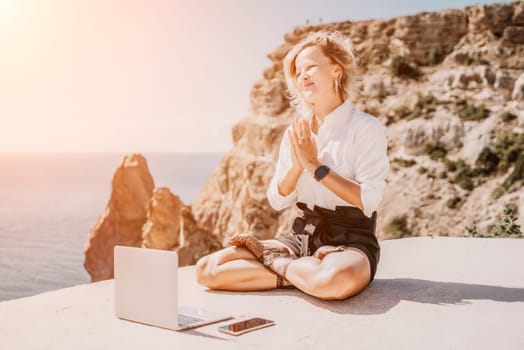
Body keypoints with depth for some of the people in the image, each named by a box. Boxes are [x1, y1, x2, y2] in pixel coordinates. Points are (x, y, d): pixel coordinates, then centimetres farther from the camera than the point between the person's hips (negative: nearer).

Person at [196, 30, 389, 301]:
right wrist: (297, 165, -12)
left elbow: (368, 201, -17)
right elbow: (277, 200, 6)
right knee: (206, 269, -11)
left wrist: (315, 165, -16)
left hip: (351, 241, -4)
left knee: (336, 280, -42)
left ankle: (272, 259, -11)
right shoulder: (295, 133, 9)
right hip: (301, 236, 4)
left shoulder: (366, 127, -7)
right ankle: (305, 274, -7)